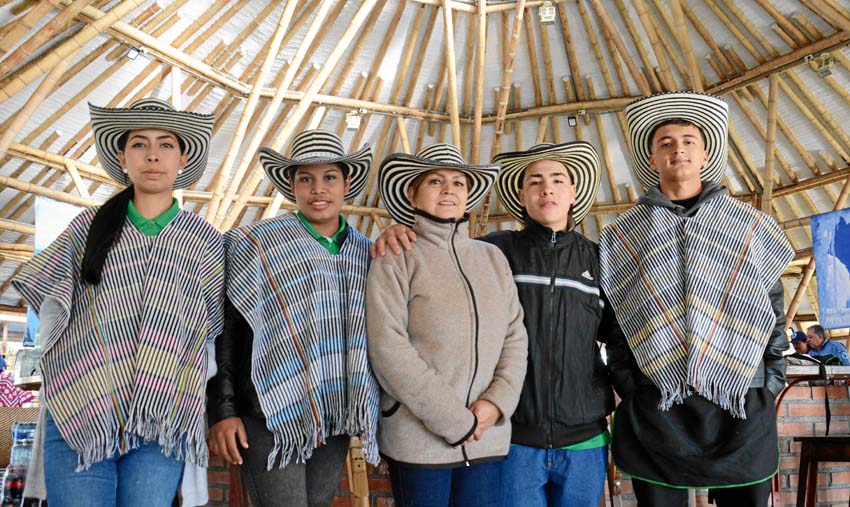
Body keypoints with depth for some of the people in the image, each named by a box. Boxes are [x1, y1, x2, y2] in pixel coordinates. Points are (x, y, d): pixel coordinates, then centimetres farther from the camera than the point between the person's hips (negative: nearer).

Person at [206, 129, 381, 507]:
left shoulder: (366, 252, 9)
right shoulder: (257, 244, -5)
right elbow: (225, 331, -5)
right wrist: (222, 411, -7)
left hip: (336, 420, 5)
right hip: (273, 415, -4)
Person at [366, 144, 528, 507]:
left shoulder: (493, 258, 9)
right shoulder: (396, 259, -5)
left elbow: (515, 337, 7)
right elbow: (388, 348, -13)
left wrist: (497, 402, -9)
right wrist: (455, 421, -14)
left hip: (488, 437, 4)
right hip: (418, 439, -4)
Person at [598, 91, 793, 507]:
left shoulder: (752, 227, 9)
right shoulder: (622, 235, 7)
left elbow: (774, 314, 10)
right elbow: (612, 323, 5)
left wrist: (769, 387, 3)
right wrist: (627, 388, -2)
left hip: (743, 409, 1)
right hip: (654, 409, -1)